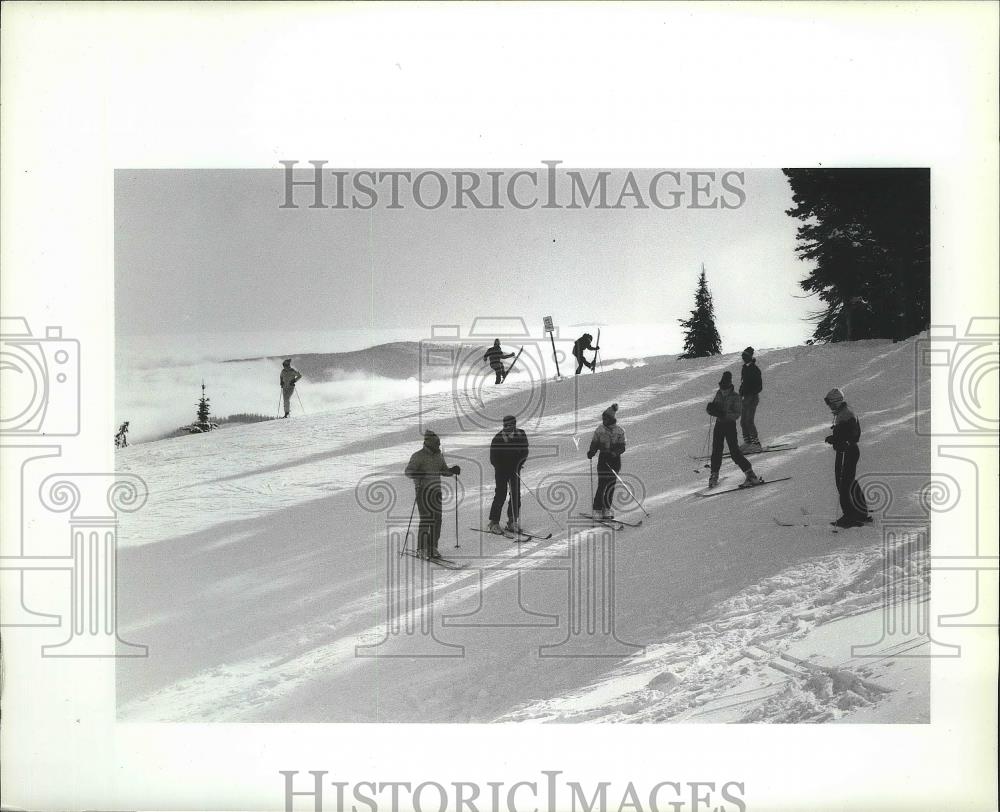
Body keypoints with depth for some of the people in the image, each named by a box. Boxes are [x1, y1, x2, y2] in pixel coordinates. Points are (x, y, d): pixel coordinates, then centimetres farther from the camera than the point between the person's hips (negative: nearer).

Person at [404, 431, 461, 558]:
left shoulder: (439, 455, 11)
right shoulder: (418, 456, -9)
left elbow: (444, 471, 21)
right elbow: (409, 471, -16)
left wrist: (452, 470, 0)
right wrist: (417, 474, -38)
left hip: (436, 491, 6)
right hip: (423, 491, -6)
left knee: (437, 520, 4)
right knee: (426, 519, -10)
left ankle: (433, 548, 14)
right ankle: (421, 549, -2)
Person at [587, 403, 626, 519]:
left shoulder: (620, 431, -1)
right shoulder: (599, 430, -1)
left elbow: (622, 448, -3)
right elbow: (594, 444, 1)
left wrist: (614, 453, -22)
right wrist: (591, 452, -20)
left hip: (615, 460, 1)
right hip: (603, 459, -1)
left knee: (611, 485, 3)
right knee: (602, 484, -7)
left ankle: (607, 509, 15)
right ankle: (597, 509, -2)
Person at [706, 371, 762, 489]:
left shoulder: (735, 397, -11)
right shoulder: (719, 394, 6)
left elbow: (737, 414, -17)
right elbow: (712, 407, 12)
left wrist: (724, 414, -30)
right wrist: (710, 408, -12)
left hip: (730, 425, -5)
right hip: (719, 424, 5)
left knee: (734, 452, -9)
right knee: (716, 450, 3)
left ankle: (751, 475, -3)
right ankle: (714, 475, 15)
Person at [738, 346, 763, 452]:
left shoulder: (754, 369, -12)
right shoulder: (745, 368, 14)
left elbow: (759, 386, -15)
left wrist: (752, 395, -21)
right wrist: (740, 394, 17)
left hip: (753, 397, -9)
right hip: (746, 397, 9)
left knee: (749, 421, -12)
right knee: (743, 421, 7)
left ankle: (756, 443, -9)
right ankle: (747, 442, 13)